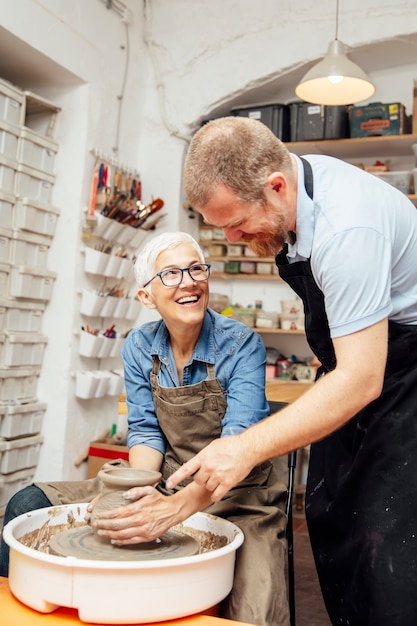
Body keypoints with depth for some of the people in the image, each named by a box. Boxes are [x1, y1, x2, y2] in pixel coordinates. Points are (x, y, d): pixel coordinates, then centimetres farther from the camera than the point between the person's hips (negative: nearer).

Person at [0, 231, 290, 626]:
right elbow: (145, 430, 0)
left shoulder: (242, 345, -15)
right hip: (167, 485, 4)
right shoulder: (139, 348, -1)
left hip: (238, 496, -4)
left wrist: (179, 506, -41)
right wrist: (136, 488, -21)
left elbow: (239, 441, -25)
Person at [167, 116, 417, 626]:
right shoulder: (278, 191, -4)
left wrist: (248, 448, -32)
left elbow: (362, 379, -31)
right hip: (352, 358, 8)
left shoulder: (346, 229, -32)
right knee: (329, 521, 7)